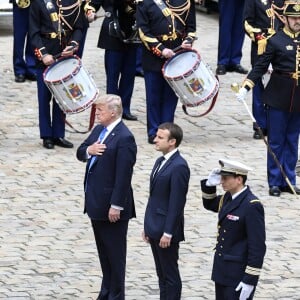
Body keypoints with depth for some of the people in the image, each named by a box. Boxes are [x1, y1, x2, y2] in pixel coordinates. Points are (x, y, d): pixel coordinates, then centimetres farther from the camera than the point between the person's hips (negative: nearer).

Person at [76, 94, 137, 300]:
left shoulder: (124, 138, -19)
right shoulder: (99, 130, 9)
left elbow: (123, 176, -21)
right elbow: (80, 153, 14)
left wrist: (116, 206, -21)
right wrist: (89, 150, -10)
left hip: (112, 206, -9)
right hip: (96, 203, 9)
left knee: (115, 253, 2)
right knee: (104, 252, 18)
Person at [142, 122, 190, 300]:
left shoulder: (179, 167, -18)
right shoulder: (161, 162, 12)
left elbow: (177, 203, -20)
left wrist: (167, 233, -20)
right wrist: (148, 227, 16)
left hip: (167, 231, -9)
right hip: (155, 229, 9)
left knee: (171, 275, 0)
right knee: (162, 274, 15)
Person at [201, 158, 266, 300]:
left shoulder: (252, 205, -20)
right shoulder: (228, 198, 5)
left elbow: (258, 246, -21)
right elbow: (210, 204, 28)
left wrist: (250, 280, -21)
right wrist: (209, 184, 7)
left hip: (239, 275, -9)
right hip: (223, 270, 9)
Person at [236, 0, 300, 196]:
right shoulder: (276, 41, -6)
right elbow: (261, 66, -5)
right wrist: (246, 87, -13)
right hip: (279, 98, -4)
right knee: (276, 141, 2)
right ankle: (275, 182, 9)